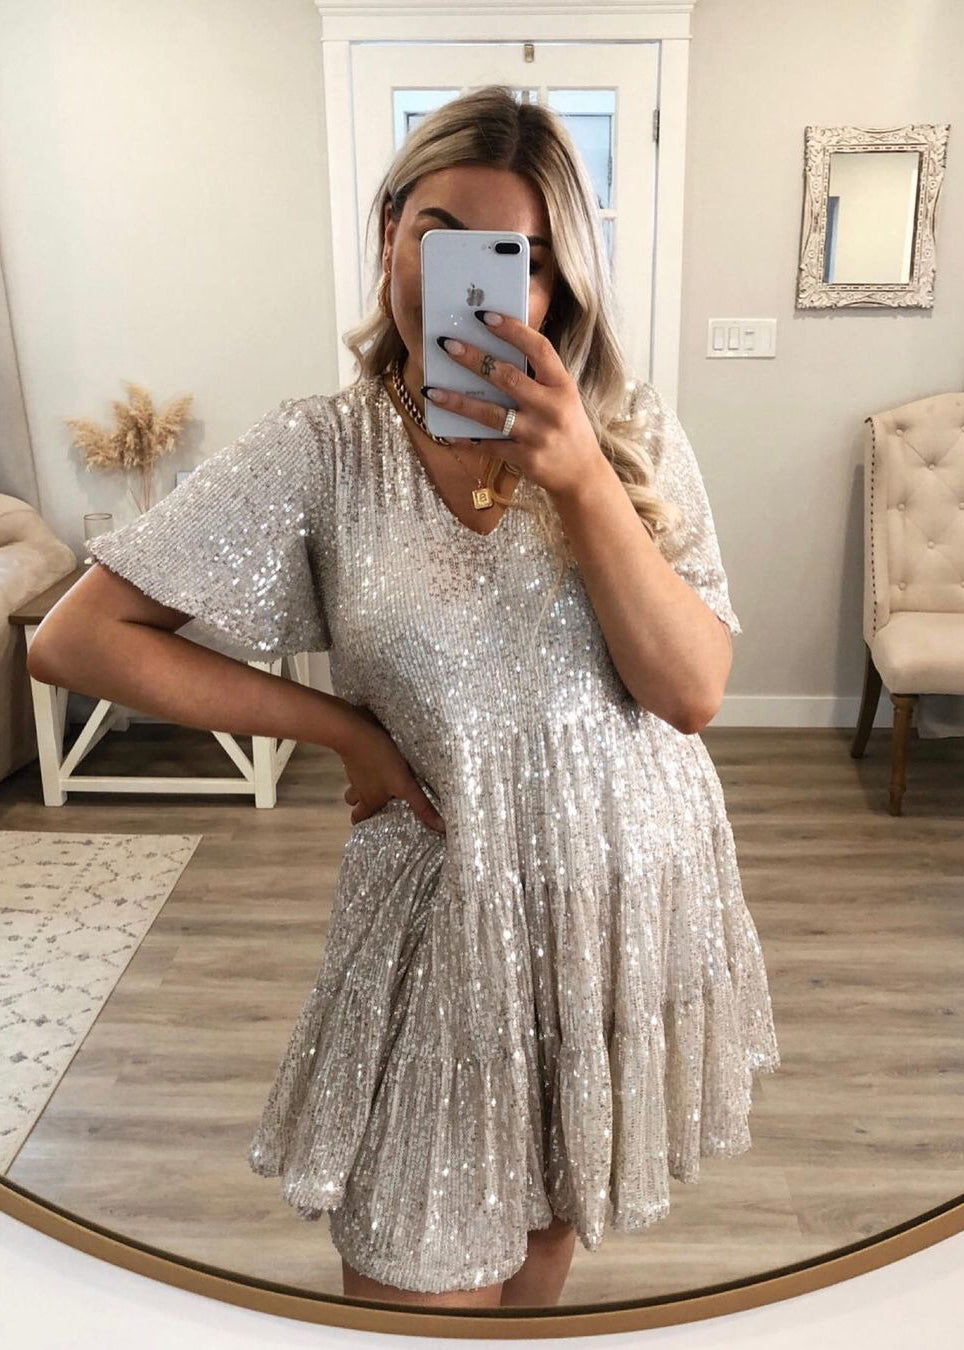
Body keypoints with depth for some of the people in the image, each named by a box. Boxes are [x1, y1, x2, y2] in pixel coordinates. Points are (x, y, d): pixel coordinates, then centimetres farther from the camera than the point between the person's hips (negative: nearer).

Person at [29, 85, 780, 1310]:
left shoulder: (634, 434, -5)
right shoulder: (319, 453, -11)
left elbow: (694, 690, -12)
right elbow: (84, 638, -9)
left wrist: (581, 478, -25)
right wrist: (342, 728, -11)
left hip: (634, 903, 3)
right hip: (446, 922, -2)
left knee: (551, 1228, 25)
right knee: (422, 1282, 10)